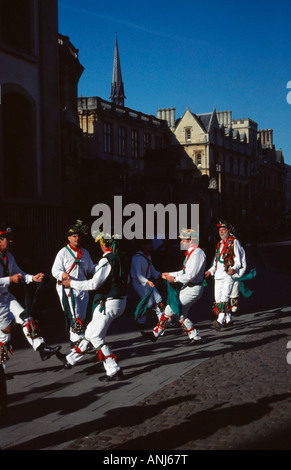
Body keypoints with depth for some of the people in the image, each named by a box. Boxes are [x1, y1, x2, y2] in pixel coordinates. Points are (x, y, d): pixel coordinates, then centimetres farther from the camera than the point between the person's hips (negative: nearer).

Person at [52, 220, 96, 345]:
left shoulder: (85, 252, 14)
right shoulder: (63, 252, -4)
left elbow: (90, 268, 21)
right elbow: (55, 270, -9)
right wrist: (63, 275, -30)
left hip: (82, 288, 6)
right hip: (67, 289, -6)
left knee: (82, 317, 10)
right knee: (74, 317, -14)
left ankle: (75, 340, 25)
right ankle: (79, 340, -13)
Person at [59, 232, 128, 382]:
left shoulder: (107, 260, -19)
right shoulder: (121, 258, 7)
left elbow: (94, 284, -20)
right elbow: (126, 280, 20)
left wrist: (72, 283, -8)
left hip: (108, 303, -9)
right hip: (120, 300, 9)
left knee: (96, 337, 0)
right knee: (91, 331, 19)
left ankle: (114, 371, -1)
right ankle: (70, 359, 33)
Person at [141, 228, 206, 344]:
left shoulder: (197, 253, -18)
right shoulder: (190, 253, 15)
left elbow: (191, 275, -24)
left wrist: (175, 279, -14)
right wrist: (170, 274, 16)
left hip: (193, 289, -10)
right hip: (187, 288, 10)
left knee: (171, 308, -8)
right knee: (181, 315, 11)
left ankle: (156, 333, -1)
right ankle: (195, 337, 15)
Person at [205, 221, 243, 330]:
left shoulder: (234, 242, 0)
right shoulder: (219, 244, 22)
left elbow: (238, 260, -6)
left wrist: (234, 269, -24)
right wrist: (210, 271, 15)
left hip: (228, 275, -8)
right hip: (218, 275, 8)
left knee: (224, 297, -20)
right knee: (218, 299, 6)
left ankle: (220, 321, -32)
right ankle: (228, 320, 19)